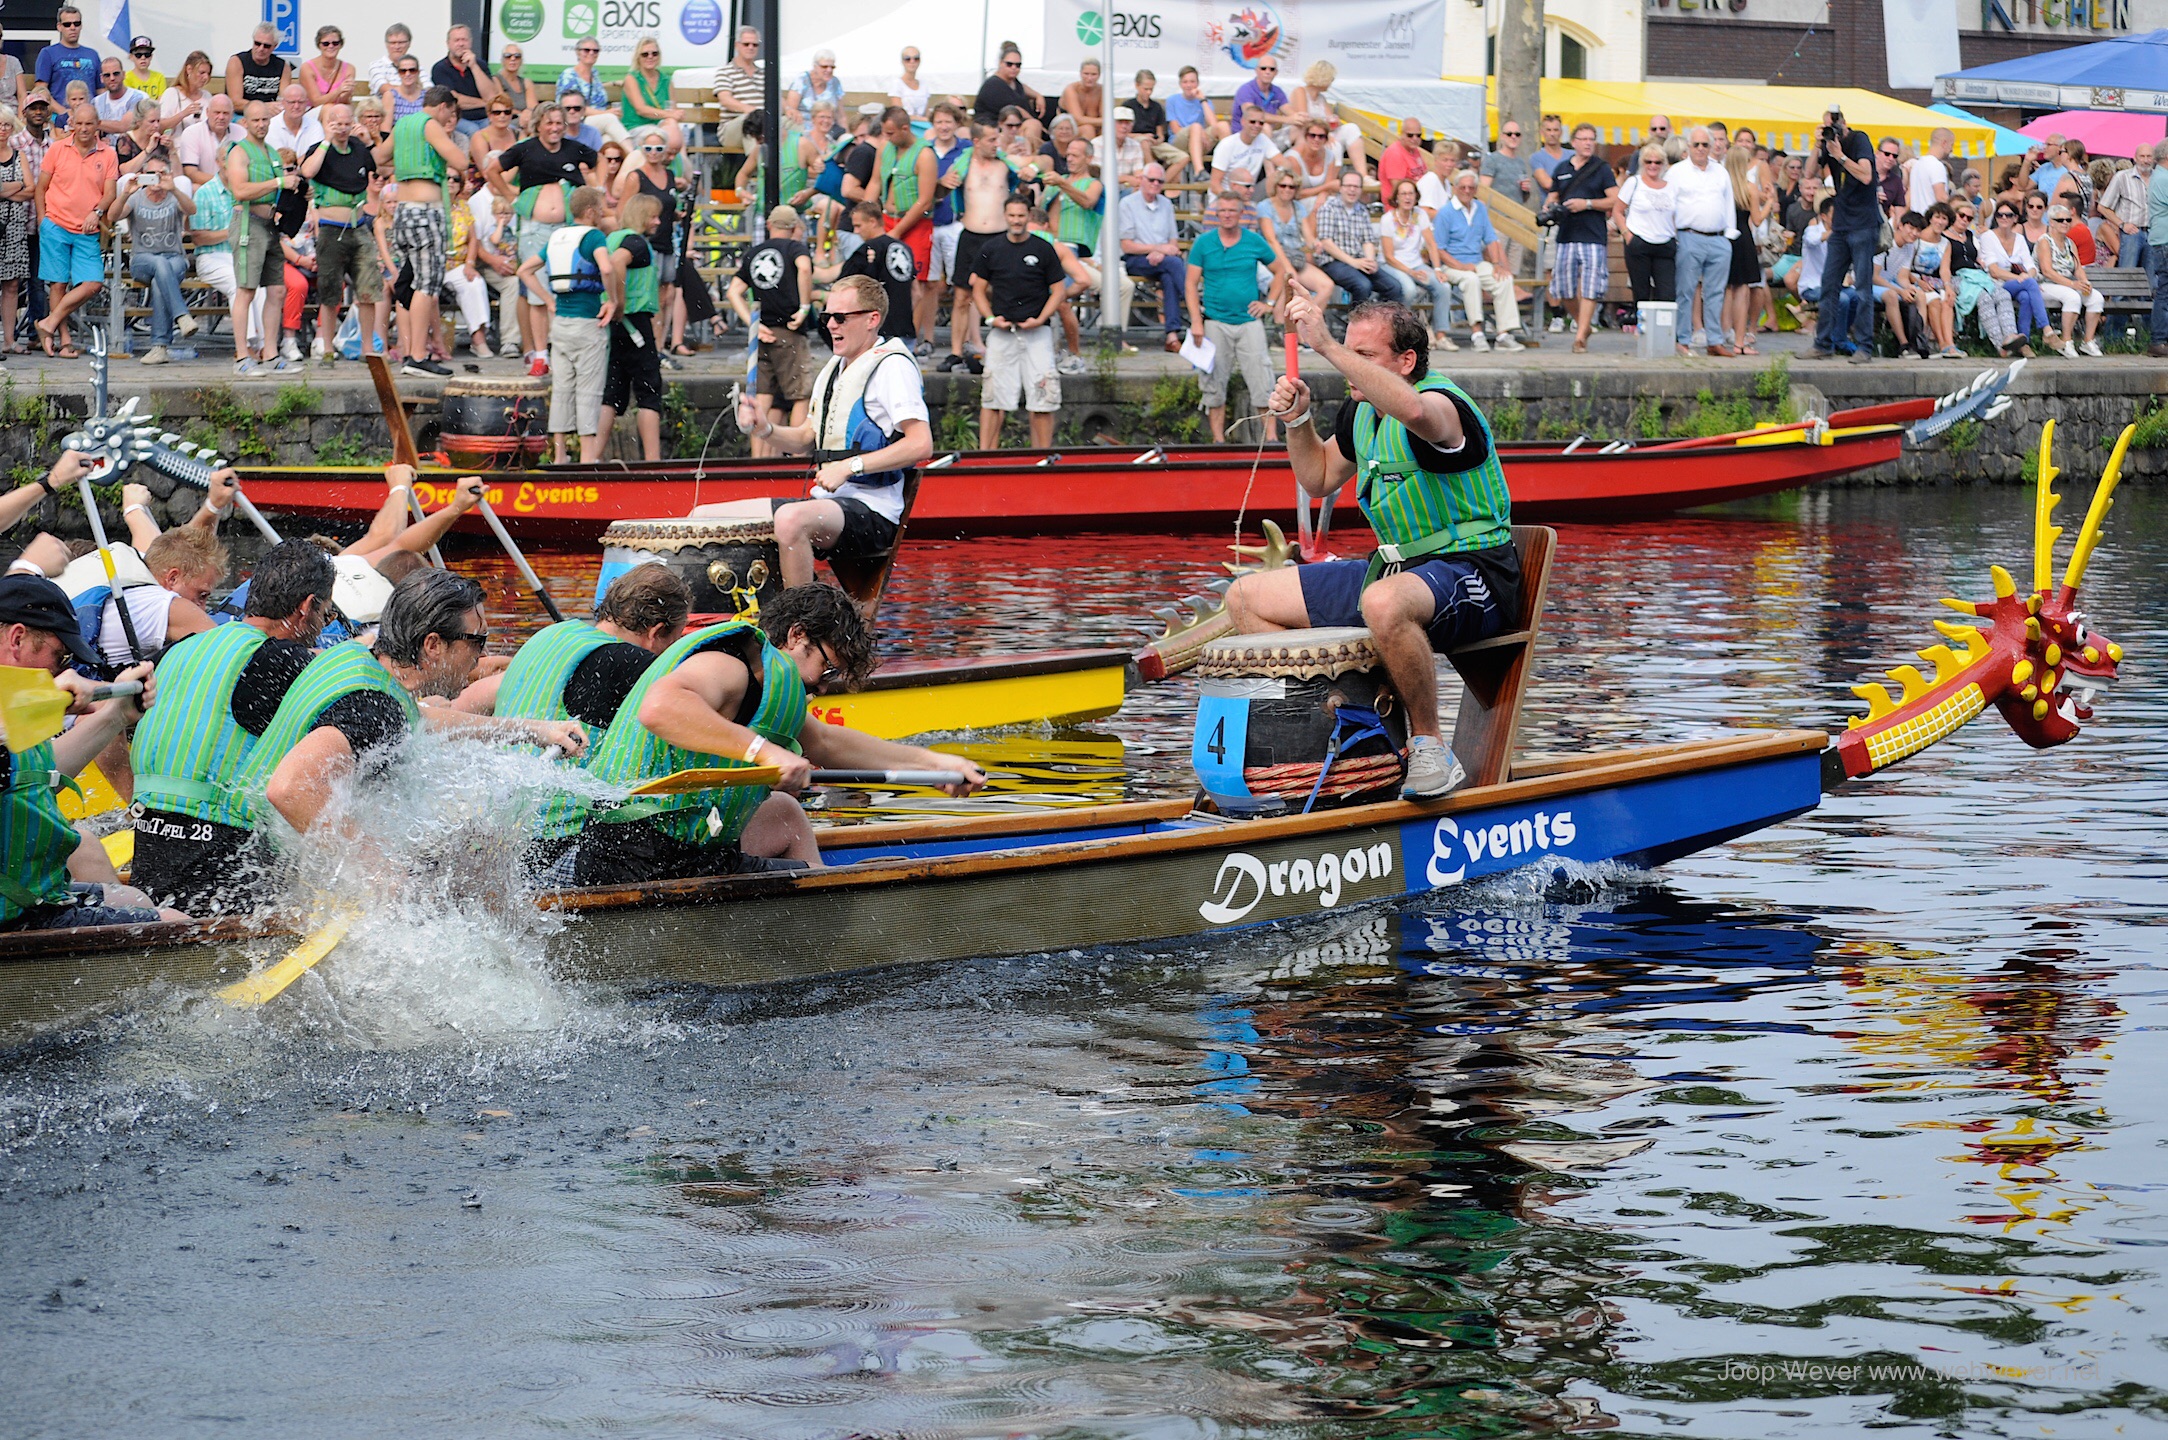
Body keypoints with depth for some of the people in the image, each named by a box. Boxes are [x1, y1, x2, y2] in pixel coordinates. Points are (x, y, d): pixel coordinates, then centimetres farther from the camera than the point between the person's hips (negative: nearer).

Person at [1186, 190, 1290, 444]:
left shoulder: (1255, 241, 5)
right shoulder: (1203, 243, 3)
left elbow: (1280, 271, 17)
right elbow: (1191, 283, 1)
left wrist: (1270, 303, 6)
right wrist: (1196, 321, -8)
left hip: (1249, 321, 0)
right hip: (1215, 323, 0)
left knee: (1262, 382, -6)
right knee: (1215, 383, 2)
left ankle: (1271, 437, -5)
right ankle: (1218, 440, 9)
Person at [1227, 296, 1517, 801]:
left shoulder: (1443, 403, -18)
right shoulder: (1360, 411, 8)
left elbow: (1414, 410, -46)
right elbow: (1319, 479, 26)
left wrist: (1326, 347, -45)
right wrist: (1297, 420, 6)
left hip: (1471, 570, -9)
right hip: (1397, 569, 10)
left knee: (1384, 603, -44)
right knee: (1247, 598, 8)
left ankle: (1430, 745, -26)